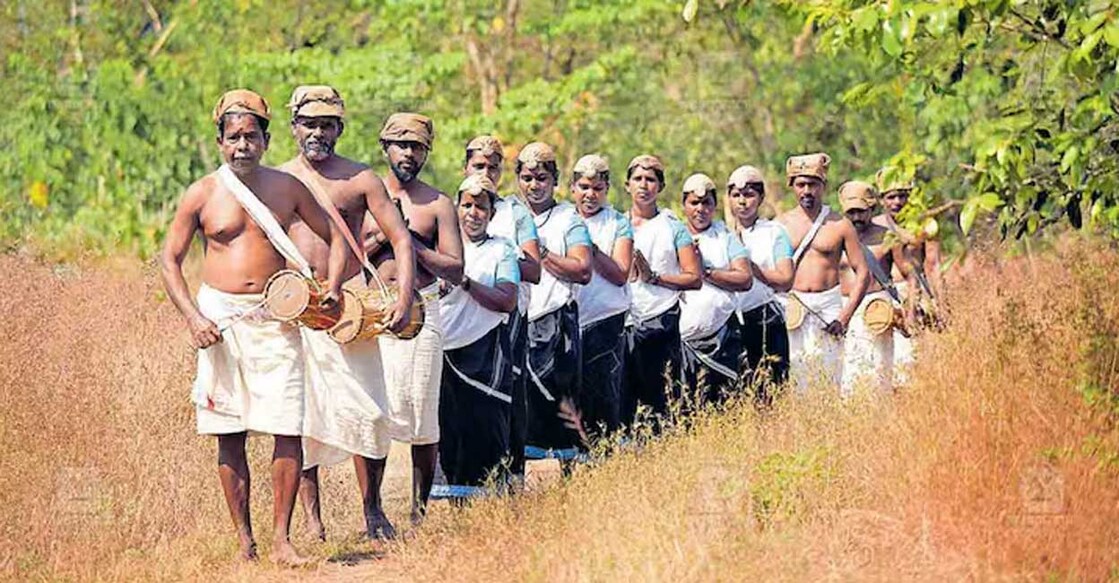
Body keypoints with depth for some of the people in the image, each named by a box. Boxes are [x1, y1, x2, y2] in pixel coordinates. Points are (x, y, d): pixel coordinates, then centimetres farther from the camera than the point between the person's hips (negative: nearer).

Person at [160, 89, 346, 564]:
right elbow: (170, 259, 5)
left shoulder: (287, 187, 5)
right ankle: (244, 540, 10)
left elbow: (334, 236, 15)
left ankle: (281, 538, -2)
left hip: (275, 316, 1)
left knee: (288, 430, -9)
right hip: (220, 316, 0)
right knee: (229, 434, 2)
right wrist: (193, 318, -7)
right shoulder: (202, 195, 1)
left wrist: (332, 287, 0)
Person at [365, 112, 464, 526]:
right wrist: (382, 236, -6)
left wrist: (410, 241, -7)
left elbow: (456, 271, 0)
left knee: (422, 414, -2)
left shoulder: (438, 204, 6)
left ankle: (420, 510, 6)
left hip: (419, 312, -1)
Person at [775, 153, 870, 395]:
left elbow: (862, 273, 3)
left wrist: (846, 315, -7)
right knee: (791, 377, -7)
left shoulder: (839, 225, 4)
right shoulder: (781, 224, 8)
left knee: (829, 378, -5)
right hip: (790, 306, 1)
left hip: (828, 306, 0)